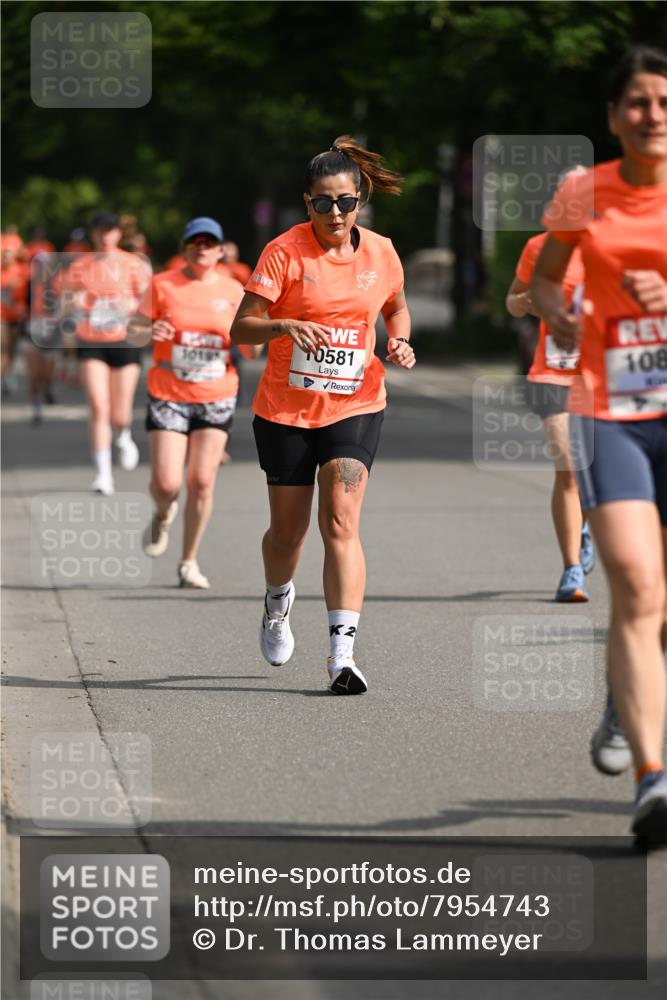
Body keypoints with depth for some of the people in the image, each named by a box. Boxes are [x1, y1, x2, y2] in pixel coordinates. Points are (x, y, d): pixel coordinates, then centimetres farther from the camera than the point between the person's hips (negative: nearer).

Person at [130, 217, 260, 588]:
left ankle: (190, 562, 9)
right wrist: (149, 331, -22)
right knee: (166, 484, -9)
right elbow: (134, 330, 0)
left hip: (217, 399, 1)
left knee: (202, 483, -4)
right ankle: (163, 515, 28)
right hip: (168, 397, -1)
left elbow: (250, 352, 9)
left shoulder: (233, 290, 5)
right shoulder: (163, 285, 0)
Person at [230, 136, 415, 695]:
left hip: (356, 406, 1)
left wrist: (399, 343, 0)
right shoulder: (285, 251, -9)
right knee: (288, 531, 11)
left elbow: (397, 308, 21)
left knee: (341, 522, -16)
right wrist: (284, 326, -31)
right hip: (286, 410, -1)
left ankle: (342, 653, -21)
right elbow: (241, 328, -12)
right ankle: (278, 601, 45)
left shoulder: (381, 253, 1)